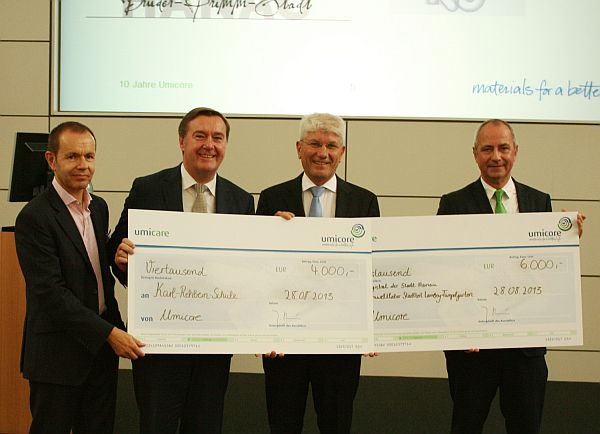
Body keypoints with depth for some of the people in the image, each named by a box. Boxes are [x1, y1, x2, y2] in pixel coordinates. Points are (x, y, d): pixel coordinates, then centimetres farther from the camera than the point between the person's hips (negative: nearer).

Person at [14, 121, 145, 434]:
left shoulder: (99, 207, 10)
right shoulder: (34, 217, -15)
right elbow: (51, 292, -19)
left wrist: (116, 328, 8)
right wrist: (109, 333, -21)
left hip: (102, 349, 7)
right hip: (58, 353, -7)